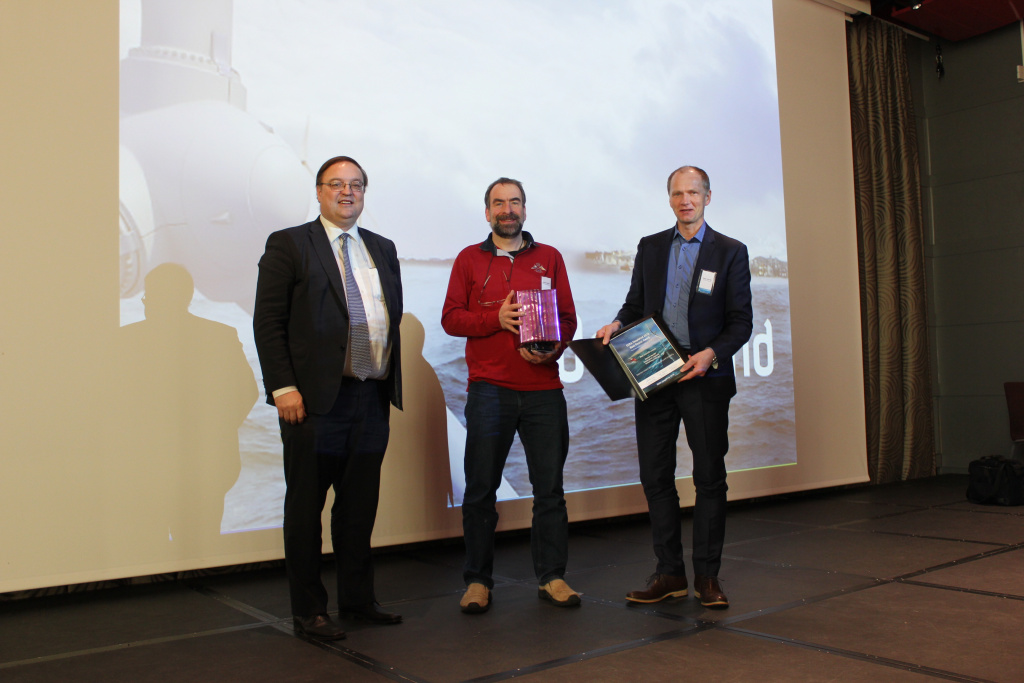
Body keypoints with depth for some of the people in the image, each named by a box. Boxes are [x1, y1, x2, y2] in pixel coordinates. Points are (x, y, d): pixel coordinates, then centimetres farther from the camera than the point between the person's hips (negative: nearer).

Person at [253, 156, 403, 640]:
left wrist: (391, 383, 11)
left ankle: (357, 600, 27)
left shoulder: (382, 249, 16)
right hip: (316, 400, -5)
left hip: (373, 398, 5)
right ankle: (308, 611, 17)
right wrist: (283, 387, -14)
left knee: (360, 506, 13)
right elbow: (267, 323, -6)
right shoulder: (288, 245, 0)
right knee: (306, 507, 5)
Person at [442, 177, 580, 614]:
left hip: (543, 386, 1)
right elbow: (450, 317, 3)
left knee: (550, 487, 5)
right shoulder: (469, 259, 10)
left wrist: (551, 349, -10)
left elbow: (567, 318, 9)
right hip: (489, 388, -1)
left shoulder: (549, 258, 13)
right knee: (480, 489, 2)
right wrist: (496, 319, -12)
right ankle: (478, 581, 14)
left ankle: (551, 577, 16)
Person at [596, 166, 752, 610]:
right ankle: (669, 573, 17)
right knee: (655, 476, 5)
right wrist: (616, 324, -7)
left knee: (710, 477, 4)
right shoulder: (650, 247, 12)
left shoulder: (730, 252, 2)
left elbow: (741, 321, -1)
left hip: (705, 378, -3)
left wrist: (711, 354, -18)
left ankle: (707, 576, 16)